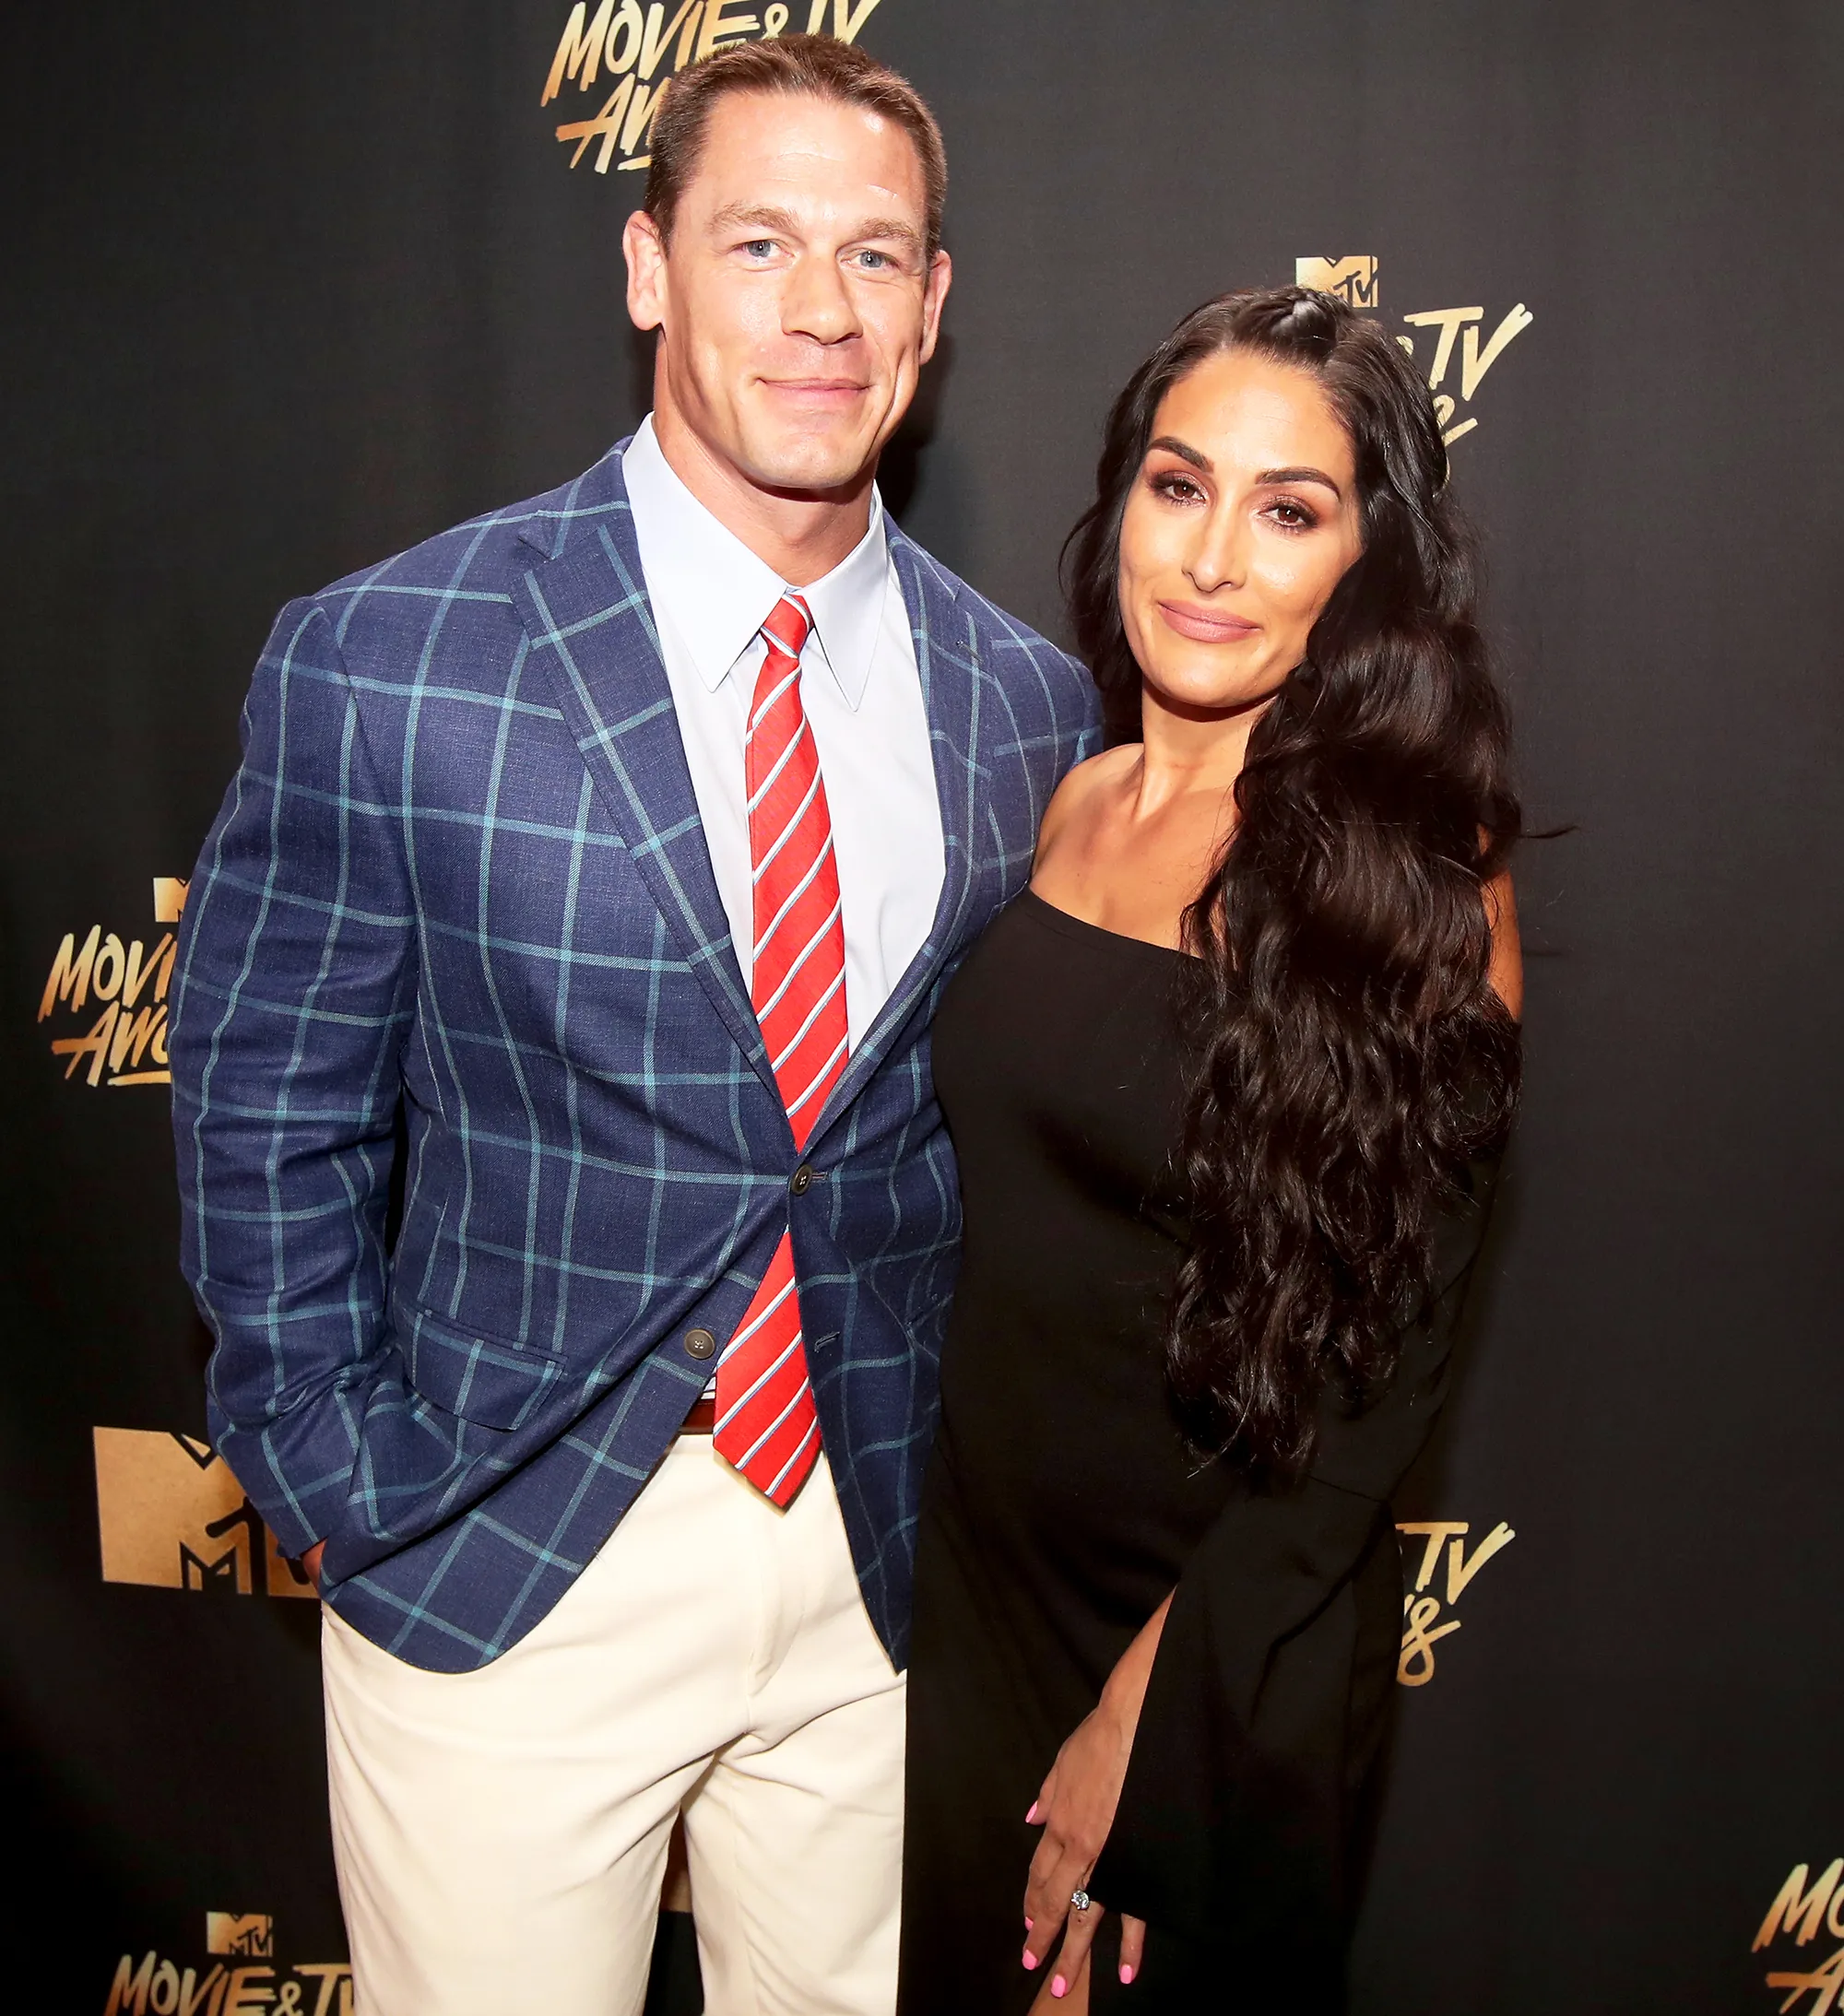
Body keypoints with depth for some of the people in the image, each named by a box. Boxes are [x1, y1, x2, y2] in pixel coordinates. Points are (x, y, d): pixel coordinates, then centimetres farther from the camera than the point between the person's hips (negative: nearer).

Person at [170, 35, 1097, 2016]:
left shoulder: (1028, 704, -1)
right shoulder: (380, 664, -11)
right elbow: (267, 1123, -3)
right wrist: (355, 1505, -4)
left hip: (881, 1561, 3)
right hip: (502, 1563, -2)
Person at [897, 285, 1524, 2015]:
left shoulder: (1411, 886, -18)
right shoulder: (1078, 804, -1)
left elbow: (1377, 1372, -16)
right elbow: (1005, 1201, 6)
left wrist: (1148, 1712, -14)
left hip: (1223, 1636, -5)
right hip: (980, 1570, 5)